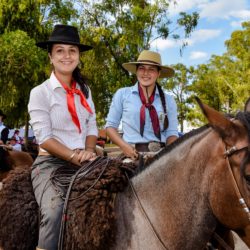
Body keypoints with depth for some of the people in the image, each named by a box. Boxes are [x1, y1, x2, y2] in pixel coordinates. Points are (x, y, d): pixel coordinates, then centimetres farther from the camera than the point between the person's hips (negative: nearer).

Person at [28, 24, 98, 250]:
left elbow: (92, 128, 11)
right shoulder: (40, 92, -3)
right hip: (51, 162, -5)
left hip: (84, 162, 5)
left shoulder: (85, 90, 13)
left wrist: (88, 151, -8)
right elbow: (44, 137, -10)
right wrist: (74, 156, -19)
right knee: (55, 210, -31)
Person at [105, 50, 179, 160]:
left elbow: (171, 133, 12)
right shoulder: (122, 94, 7)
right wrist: (123, 145, -6)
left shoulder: (168, 100, 11)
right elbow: (110, 125, 10)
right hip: (132, 154, -1)